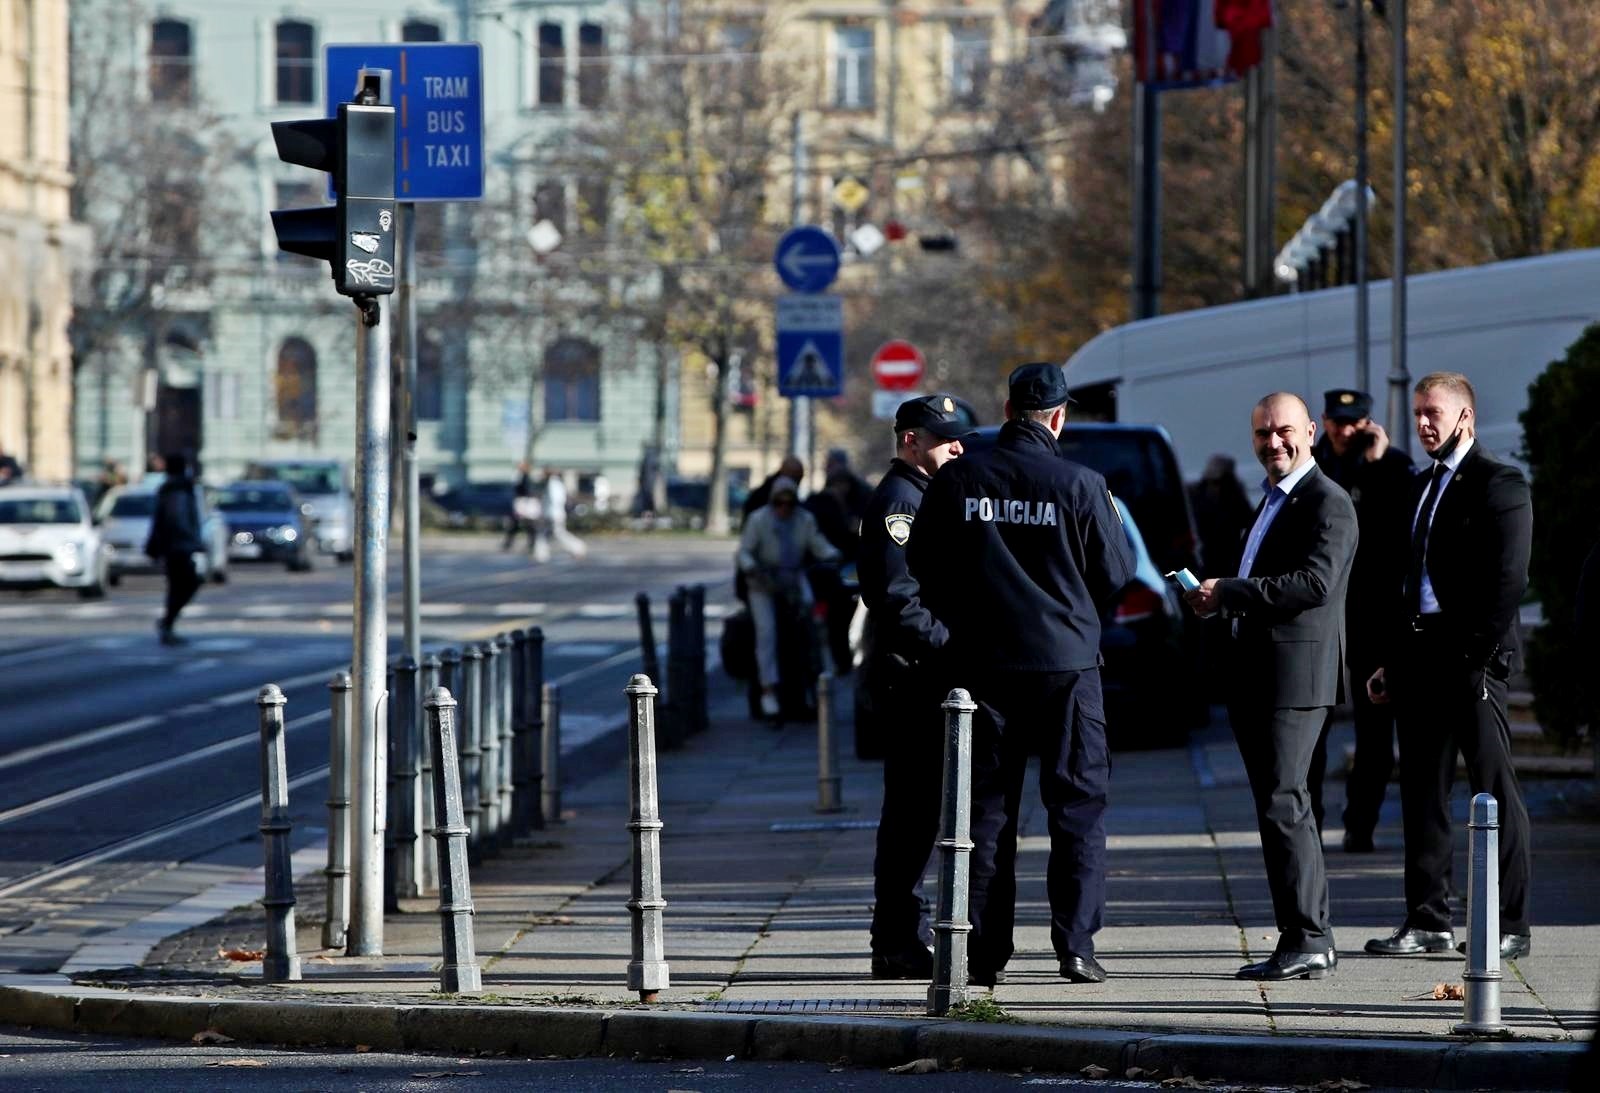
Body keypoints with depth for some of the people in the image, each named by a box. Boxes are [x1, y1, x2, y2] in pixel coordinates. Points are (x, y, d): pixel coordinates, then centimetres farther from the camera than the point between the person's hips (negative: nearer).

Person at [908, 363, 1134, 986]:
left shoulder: (956, 480, -1)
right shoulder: (1080, 486, -9)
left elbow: (922, 564, 8)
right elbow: (1116, 573, -1)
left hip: (979, 661, 2)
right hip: (1066, 660, -2)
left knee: (985, 806, 8)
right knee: (1078, 805, 5)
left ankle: (985, 953, 6)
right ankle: (1076, 943, -1)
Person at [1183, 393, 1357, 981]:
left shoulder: (1327, 502, -9)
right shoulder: (1272, 500, 22)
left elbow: (1315, 582, -21)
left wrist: (1229, 593, -18)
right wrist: (1217, 599, 8)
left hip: (1295, 677, -10)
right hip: (1257, 679, 10)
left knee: (1282, 804, -13)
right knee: (1282, 807, 11)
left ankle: (1304, 941, -11)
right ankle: (1314, 939, 15)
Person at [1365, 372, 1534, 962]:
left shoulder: (1500, 486, -6)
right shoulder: (1422, 486, 19)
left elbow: (1508, 580, -12)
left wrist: (1474, 657, -16)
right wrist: (1392, 659, 14)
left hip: (1471, 659, -8)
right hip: (1418, 655, 8)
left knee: (1495, 791, -4)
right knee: (1422, 788, 8)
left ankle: (1511, 926, -1)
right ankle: (1428, 920, 13)